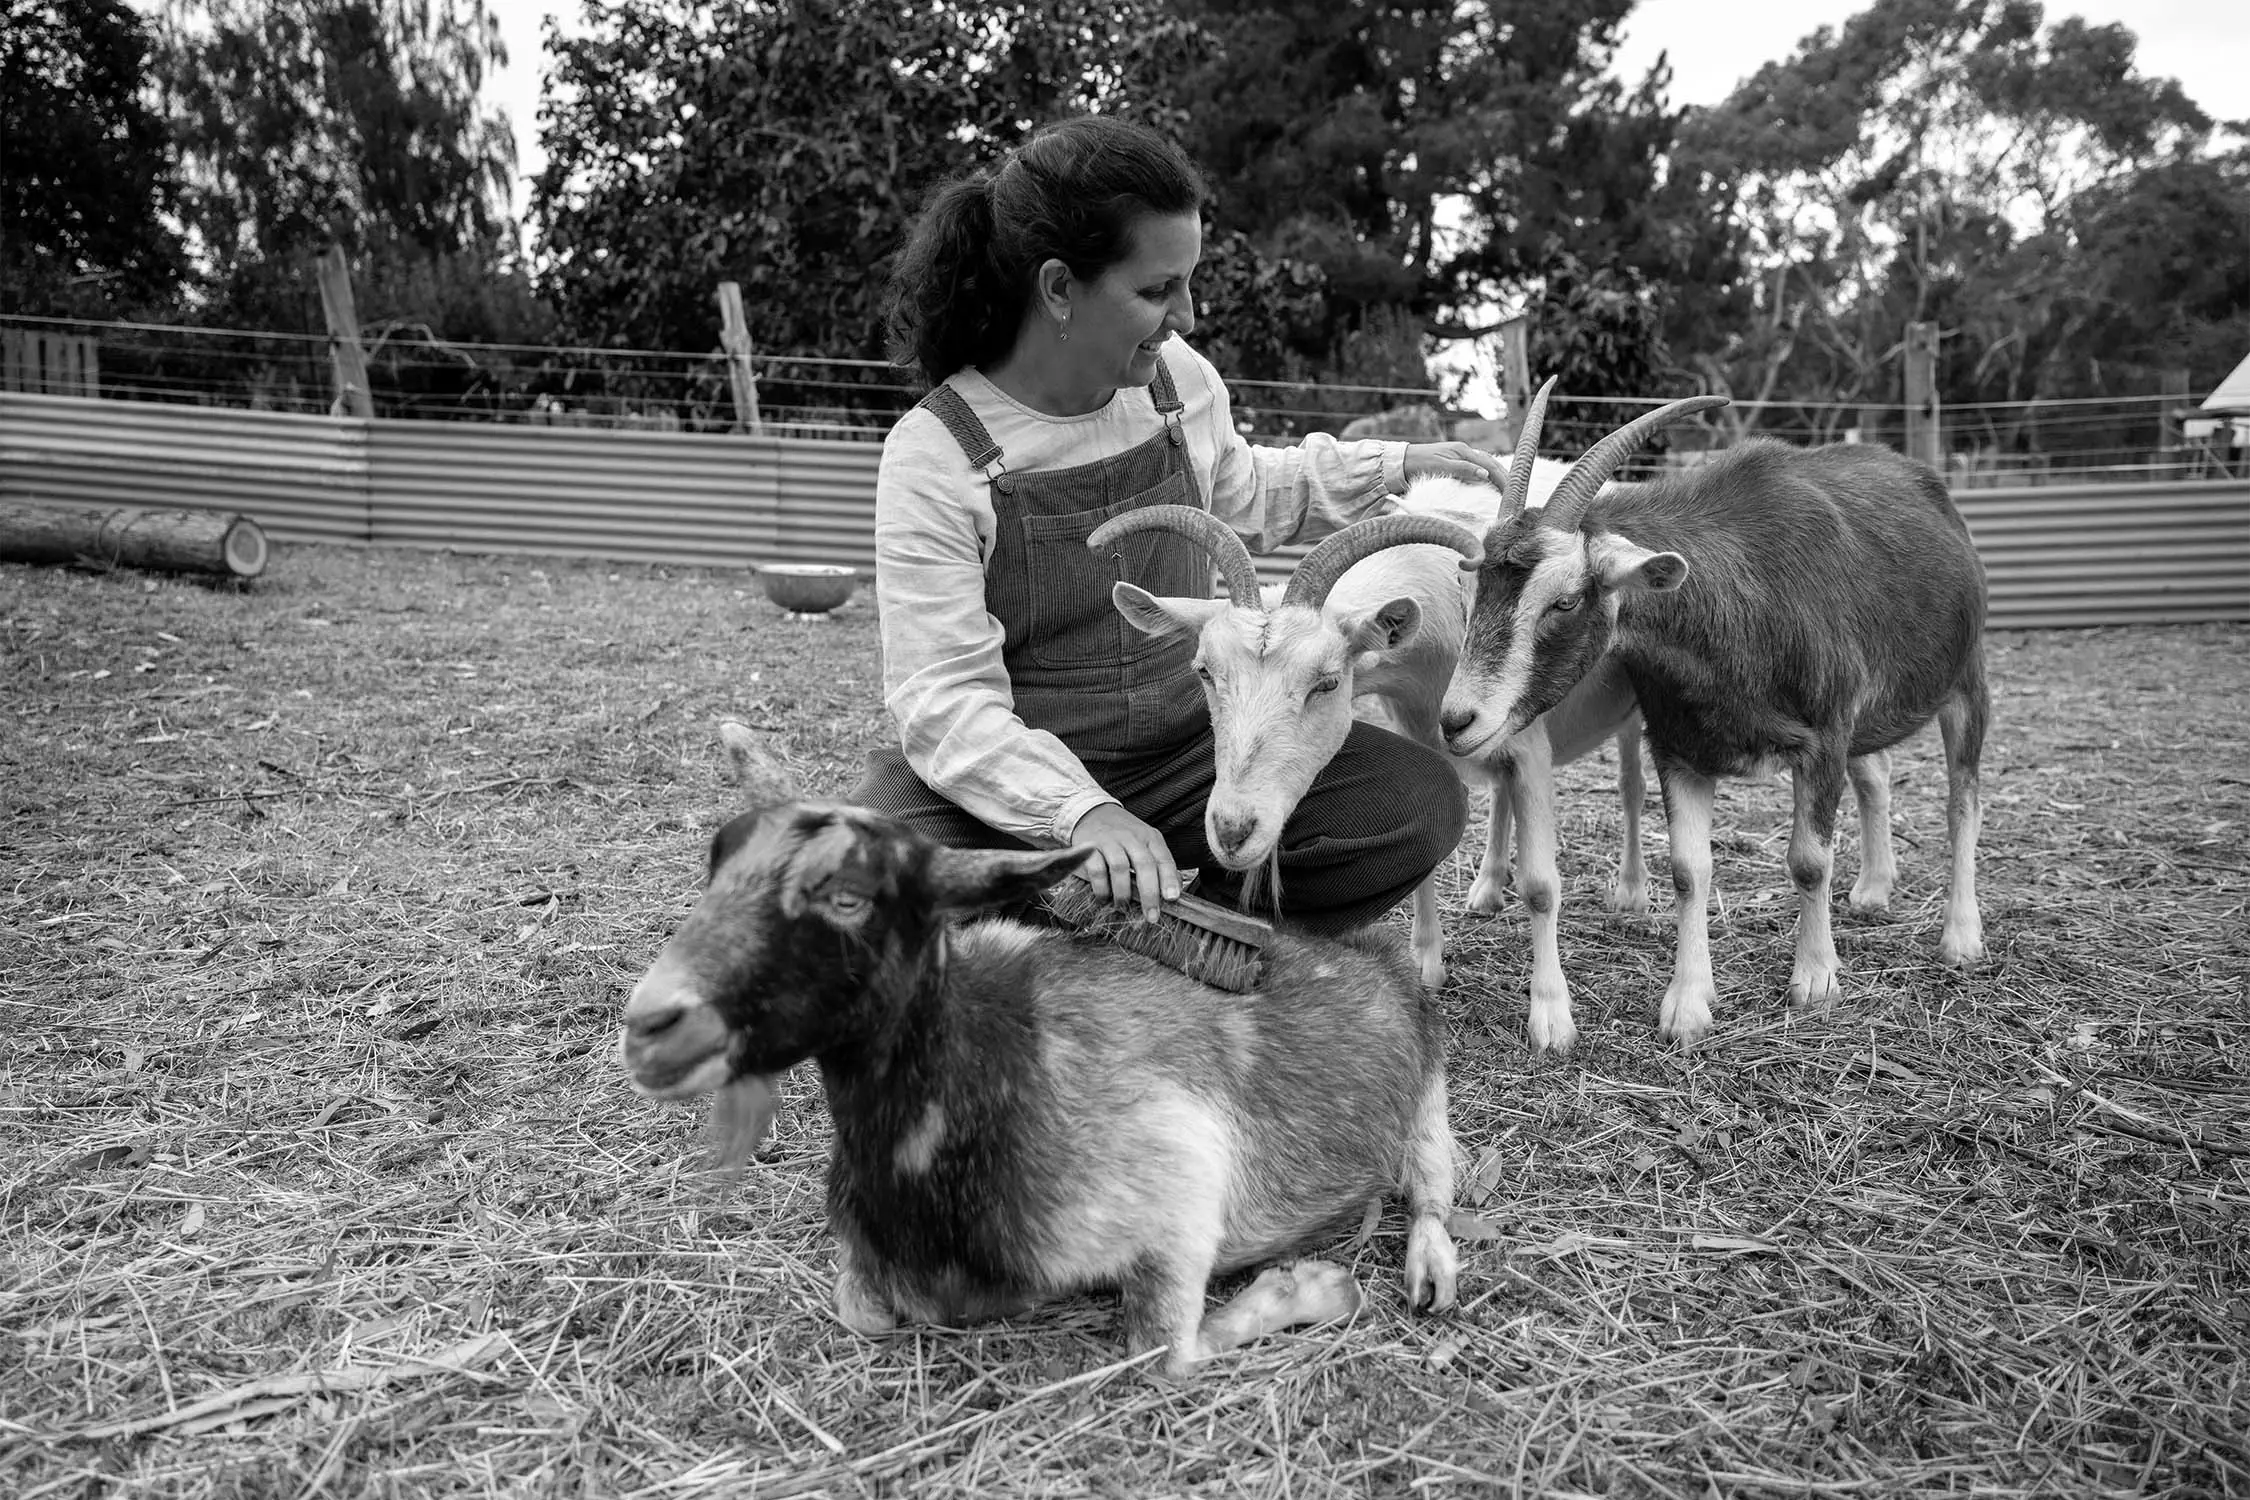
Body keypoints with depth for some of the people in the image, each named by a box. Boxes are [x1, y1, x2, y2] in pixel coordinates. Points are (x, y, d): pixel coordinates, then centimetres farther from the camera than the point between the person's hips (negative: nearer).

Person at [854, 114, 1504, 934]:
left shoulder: (1179, 379, -1)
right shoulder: (935, 455, -17)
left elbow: (1243, 497, 23)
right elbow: (945, 697, -22)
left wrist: (1394, 465, 16)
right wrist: (1082, 811, -38)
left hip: (1186, 758, 5)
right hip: (1024, 784, -4)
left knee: (1422, 799, -16)